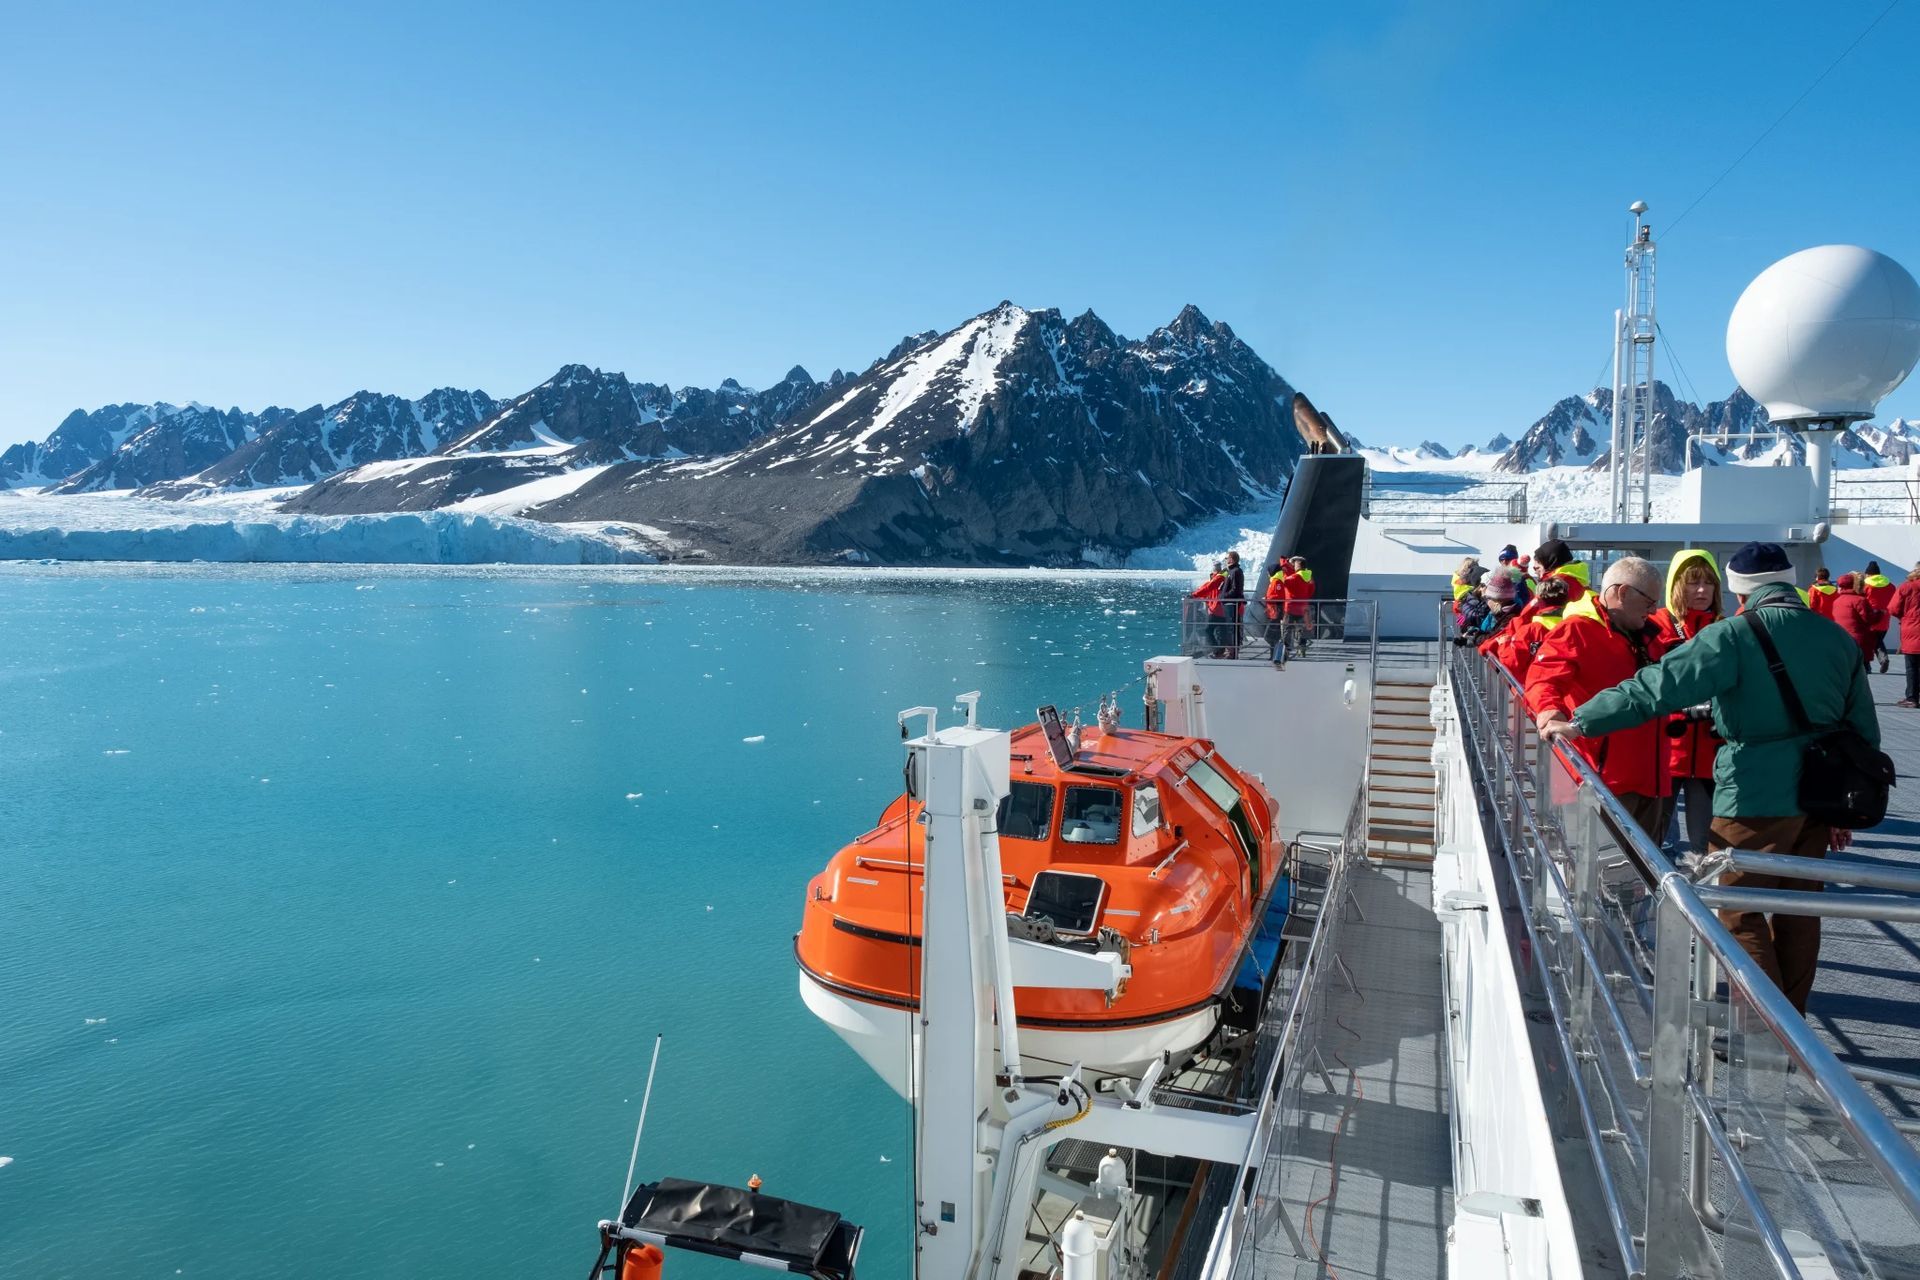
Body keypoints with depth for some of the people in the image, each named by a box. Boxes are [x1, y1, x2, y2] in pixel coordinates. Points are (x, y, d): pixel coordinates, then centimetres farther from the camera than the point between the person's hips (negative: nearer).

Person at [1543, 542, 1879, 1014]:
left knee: (1742, 915, 5)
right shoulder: (1838, 637, 7)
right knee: (1798, 909, 18)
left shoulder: (1736, 635, -14)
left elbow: (1657, 688, -20)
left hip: (1756, 797, -7)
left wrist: (1581, 721, -14)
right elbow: (1865, 731, 12)